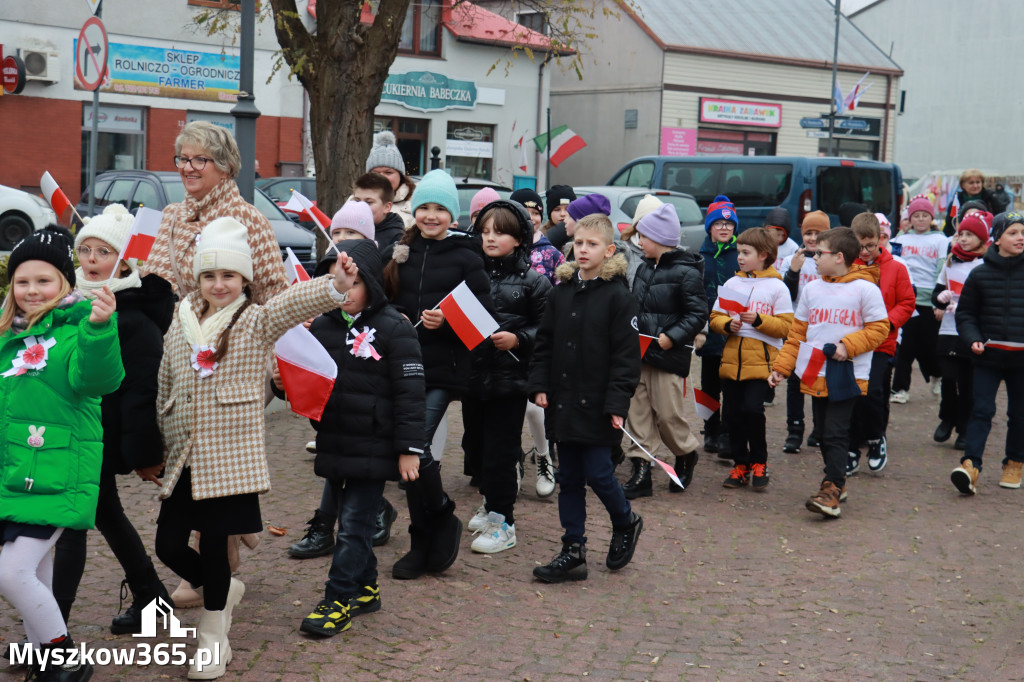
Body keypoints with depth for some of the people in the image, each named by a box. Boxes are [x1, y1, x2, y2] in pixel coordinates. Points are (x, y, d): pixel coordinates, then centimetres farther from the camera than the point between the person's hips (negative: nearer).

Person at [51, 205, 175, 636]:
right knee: (107, 517, 18)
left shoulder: (135, 320, -16)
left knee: (72, 526, -5)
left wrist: (144, 453, -18)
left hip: (102, 440, -9)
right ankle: (151, 597, 33)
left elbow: (141, 392, -18)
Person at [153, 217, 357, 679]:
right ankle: (223, 590, 34)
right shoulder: (181, 322, 8)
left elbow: (294, 303, -26)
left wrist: (336, 287, -45)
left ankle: (213, 636, 20)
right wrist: (163, 441, 16)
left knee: (214, 542, 0)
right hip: (183, 457, 4)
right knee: (169, 543, 4)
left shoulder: (257, 322, -4)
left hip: (229, 456, -4)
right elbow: (165, 389, 15)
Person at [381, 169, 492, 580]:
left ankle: (442, 519, 11)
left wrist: (445, 321, -16)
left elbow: (483, 315, -1)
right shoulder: (397, 253, 11)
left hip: (443, 370, -4)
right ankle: (424, 543, 23)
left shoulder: (466, 259, 1)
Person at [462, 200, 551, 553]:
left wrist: (517, 339, -18)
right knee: (476, 442, 15)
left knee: (500, 449, -2)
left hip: (510, 378, -5)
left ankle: (503, 521, 8)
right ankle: (491, 501, 36)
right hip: (473, 374, 5)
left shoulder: (534, 281, -3)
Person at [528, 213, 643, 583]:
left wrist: (617, 403, -15)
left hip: (597, 406, -5)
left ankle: (626, 523, 27)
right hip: (563, 403, 5)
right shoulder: (560, 293, 9)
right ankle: (573, 551, 17)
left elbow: (626, 354, -10)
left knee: (597, 473, -2)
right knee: (568, 478, 9)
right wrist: (539, 385, 2)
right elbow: (544, 343, 13)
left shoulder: (619, 296, -7)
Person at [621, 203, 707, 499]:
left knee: (667, 413, -1)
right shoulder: (643, 268, 13)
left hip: (669, 356, -7)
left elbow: (698, 314, -12)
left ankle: (687, 454, 28)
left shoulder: (686, 273, -11)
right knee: (637, 411, 4)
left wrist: (672, 337, -20)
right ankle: (641, 475, 9)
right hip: (640, 353, 7)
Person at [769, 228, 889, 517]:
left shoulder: (865, 288, -5)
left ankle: (831, 490, -10)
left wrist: (848, 346, -16)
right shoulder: (811, 289, 11)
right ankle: (837, 482, 23)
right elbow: (797, 332, 13)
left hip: (847, 374, -6)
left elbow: (879, 328, -4)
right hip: (815, 374, 6)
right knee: (823, 431, 11)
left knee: (836, 433, -10)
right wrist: (781, 367, 8)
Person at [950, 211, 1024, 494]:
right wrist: (973, 339, -8)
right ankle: (970, 466, -14)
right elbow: (965, 313, 8)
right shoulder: (980, 274, 2)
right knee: (981, 409, -8)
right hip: (988, 356, -1)